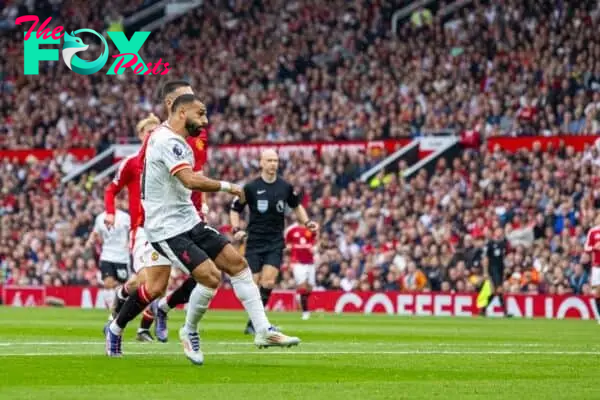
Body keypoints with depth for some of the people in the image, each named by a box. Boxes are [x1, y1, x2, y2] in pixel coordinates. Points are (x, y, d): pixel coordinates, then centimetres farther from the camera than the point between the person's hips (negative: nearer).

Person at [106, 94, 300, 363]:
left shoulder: (173, 139, 15)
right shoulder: (169, 141, -18)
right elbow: (190, 181, -29)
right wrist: (227, 186, -18)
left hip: (188, 220, 11)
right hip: (167, 227, -11)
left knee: (237, 263, 3)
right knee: (211, 276, -20)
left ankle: (263, 331, 3)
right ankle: (190, 332, 3)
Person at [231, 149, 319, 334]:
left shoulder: (286, 187, 3)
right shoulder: (250, 188, -4)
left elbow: (296, 206, 22)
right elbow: (235, 209, 6)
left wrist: (307, 222, 7)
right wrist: (236, 229, -9)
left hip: (275, 243, 1)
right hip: (255, 241, -1)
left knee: (268, 282, -13)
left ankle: (253, 323, -5)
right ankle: (254, 321, 13)